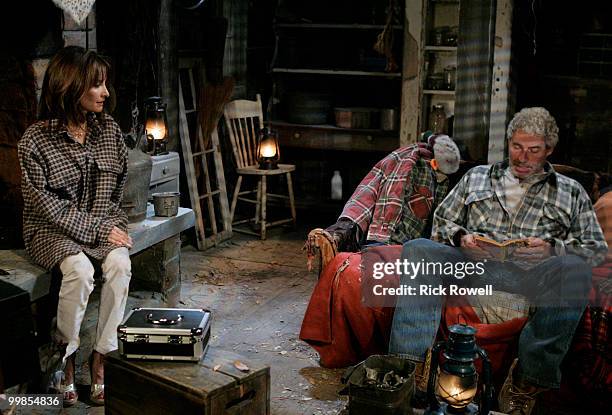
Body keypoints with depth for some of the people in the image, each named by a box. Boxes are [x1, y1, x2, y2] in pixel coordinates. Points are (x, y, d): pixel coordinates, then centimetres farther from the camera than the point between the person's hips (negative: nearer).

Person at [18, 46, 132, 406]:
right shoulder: (36, 140, -12)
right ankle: (65, 358, -11)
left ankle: (101, 358, -16)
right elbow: (46, 203, -14)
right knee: (80, 269, -32)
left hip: (103, 220, 4)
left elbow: (121, 176, 17)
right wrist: (95, 231, -19)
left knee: (119, 264, -27)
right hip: (53, 228, -4)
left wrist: (109, 220, 5)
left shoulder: (109, 128, 2)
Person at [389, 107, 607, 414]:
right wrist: (461, 237, 0)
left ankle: (528, 379, -30)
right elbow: (441, 222, 24)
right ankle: (412, 363, -38)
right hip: (475, 266, 1)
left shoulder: (571, 193, 22)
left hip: (530, 275, -1)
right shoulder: (476, 178, 26)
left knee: (575, 269, -35)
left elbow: (597, 248, 14)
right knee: (418, 249, -27)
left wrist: (552, 248, -6)